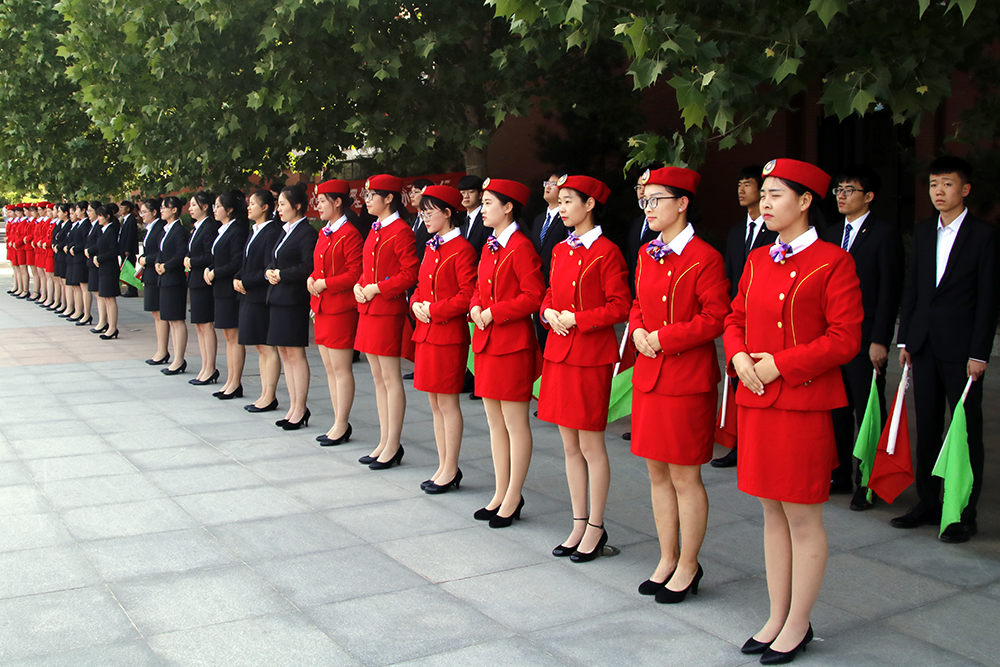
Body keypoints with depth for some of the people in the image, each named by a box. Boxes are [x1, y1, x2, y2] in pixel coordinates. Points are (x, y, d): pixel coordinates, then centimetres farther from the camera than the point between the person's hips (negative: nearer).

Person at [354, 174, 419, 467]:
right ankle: (384, 442, 21)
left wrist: (376, 288, -17)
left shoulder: (401, 231, -12)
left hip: (388, 311, -9)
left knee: (391, 378, -2)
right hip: (368, 311, 9)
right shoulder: (374, 230, 15)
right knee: (378, 378, 13)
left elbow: (410, 274, -17)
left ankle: (393, 446, 6)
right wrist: (359, 286, 3)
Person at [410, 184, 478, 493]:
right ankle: (444, 467, 22)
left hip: (449, 334, -9)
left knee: (447, 402, -2)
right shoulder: (431, 248, 14)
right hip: (425, 333, 9)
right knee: (435, 403, 13)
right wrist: (417, 304, 1)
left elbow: (468, 295, -17)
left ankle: (450, 470, 9)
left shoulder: (462, 249, -12)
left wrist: (434, 310, -17)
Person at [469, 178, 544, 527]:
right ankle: (501, 494, 25)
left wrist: (494, 313, -17)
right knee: (495, 421, 14)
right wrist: (475, 307, 1)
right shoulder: (490, 246, 14)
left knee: (515, 422, 1)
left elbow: (534, 295, -19)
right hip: (486, 342, 9)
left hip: (513, 344, -9)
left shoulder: (521, 247, -13)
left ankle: (513, 499, 11)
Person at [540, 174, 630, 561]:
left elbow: (620, 307, -12)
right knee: (570, 445, 12)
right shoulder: (560, 251, 12)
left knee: (591, 444, 1)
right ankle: (579, 524, 24)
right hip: (558, 353, 7)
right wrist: (549, 313, -1)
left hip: (591, 355, -7)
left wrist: (576, 319, -17)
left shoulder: (606, 252, -10)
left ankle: (595, 528, 15)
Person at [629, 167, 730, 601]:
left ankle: (688, 566, 19)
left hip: (687, 380, -7)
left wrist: (664, 338, -18)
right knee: (657, 472, 15)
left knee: (685, 477, 3)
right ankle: (668, 559, 29)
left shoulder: (704, 258, -13)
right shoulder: (647, 254, 10)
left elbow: (716, 318, -15)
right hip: (648, 376, 7)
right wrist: (638, 330, -2)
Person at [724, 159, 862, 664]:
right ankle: (777, 618, 27)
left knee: (803, 518, 4)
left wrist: (780, 364, -17)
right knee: (773, 513, 15)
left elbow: (845, 339, -12)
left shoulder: (833, 262, -9)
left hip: (805, 404, -6)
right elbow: (736, 319, 17)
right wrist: (739, 356, -4)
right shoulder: (757, 260, 11)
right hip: (756, 402, 6)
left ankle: (798, 625, 20)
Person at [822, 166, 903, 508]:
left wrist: (880, 340, -15)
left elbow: (890, 291, -10)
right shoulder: (832, 233, 14)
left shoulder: (884, 235, -6)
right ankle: (840, 476, 23)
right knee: (836, 409, 12)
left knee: (868, 412, 1)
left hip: (865, 339, -6)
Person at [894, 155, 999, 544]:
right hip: (924, 346, 5)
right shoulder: (923, 233, 11)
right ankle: (928, 503, 21)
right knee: (926, 428, 10)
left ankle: (965, 514, 11)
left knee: (967, 432, 3)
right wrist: (905, 339, 8)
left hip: (962, 350, -5)